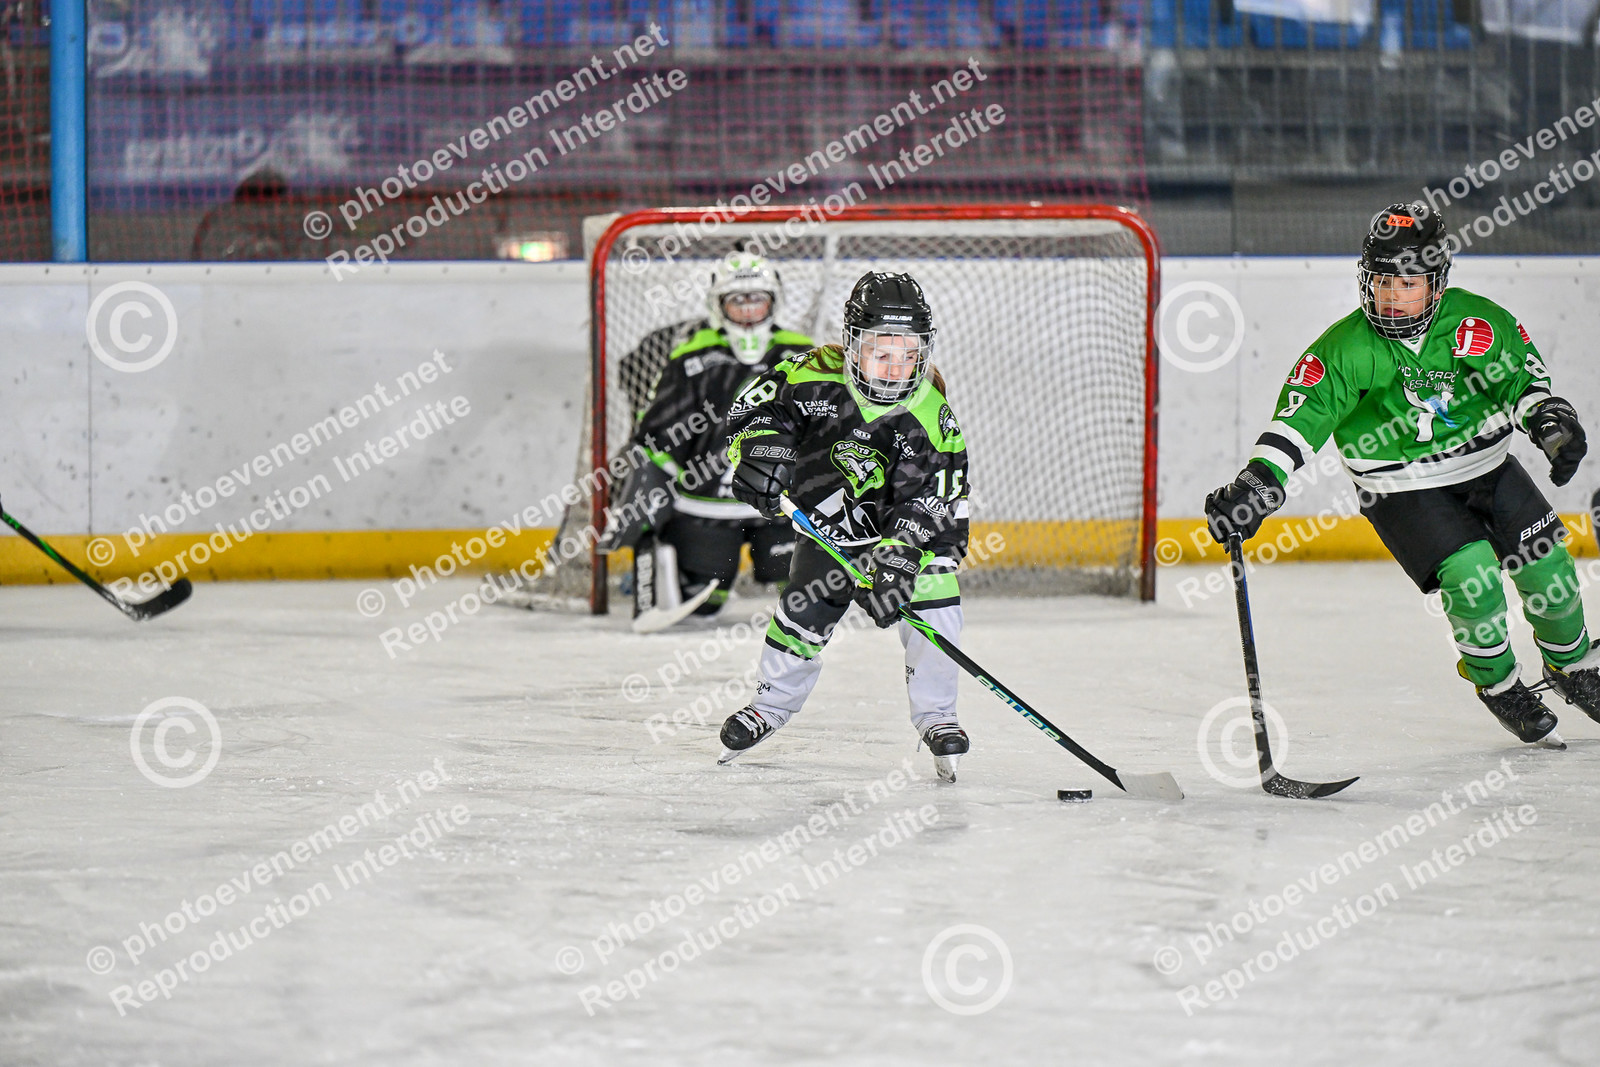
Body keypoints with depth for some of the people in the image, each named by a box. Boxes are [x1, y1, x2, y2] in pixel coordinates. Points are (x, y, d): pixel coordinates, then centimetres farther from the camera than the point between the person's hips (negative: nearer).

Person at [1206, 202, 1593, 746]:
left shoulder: (1480, 322, -12)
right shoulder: (1347, 349, -21)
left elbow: (1524, 377, 3)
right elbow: (1302, 413, -28)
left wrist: (1551, 420, -13)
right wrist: (1258, 483, -39)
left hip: (1486, 467, 4)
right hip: (1402, 487, -3)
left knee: (1545, 563, 2)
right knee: (1471, 577, -20)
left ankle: (1574, 668, 30)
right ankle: (1498, 684, 5)